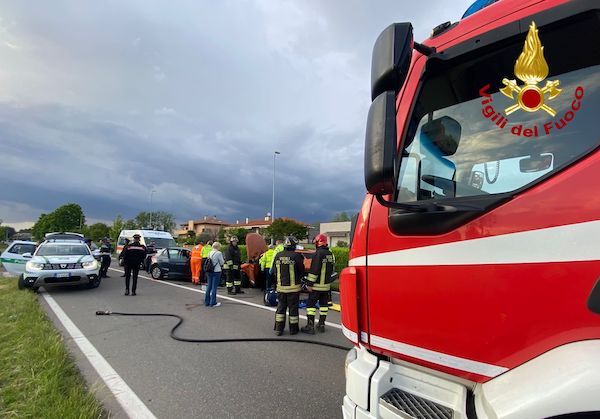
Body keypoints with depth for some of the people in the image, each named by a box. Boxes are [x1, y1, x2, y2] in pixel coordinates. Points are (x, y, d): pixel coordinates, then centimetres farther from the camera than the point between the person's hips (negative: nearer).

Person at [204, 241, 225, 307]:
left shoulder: (210, 253, 7)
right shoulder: (219, 253, -12)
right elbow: (222, 263, -6)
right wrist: (223, 261, 16)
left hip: (209, 271, 7)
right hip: (216, 271, -6)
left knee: (209, 286, 14)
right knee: (214, 287, 0)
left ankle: (207, 302, 21)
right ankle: (213, 303, 5)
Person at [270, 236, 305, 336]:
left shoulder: (278, 256, -2)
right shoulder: (296, 256, -14)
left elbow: (274, 271, 6)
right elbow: (302, 271, -5)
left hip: (281, 287, 4)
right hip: (293, 287, -3)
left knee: (281, 307, 14)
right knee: (293, 308, 9)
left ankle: (279, 329, 18)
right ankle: (293, 329, 19)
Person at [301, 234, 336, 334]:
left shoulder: (319, 253, -17)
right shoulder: (330, 253, 8)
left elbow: (314, 270, -21)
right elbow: (332, 269, 17)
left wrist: (310, 283, -16)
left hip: (317, 285, -7)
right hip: (326, 285, 8)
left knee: (311, 304, 1)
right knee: (324, 304, 14)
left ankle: (310, 326, 1)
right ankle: (321, 325, 21)